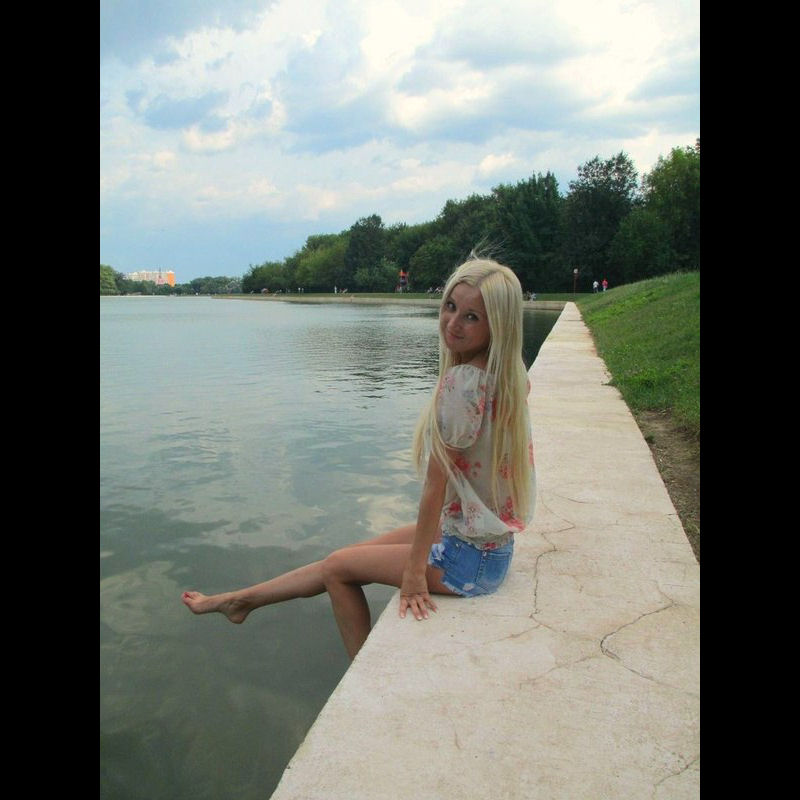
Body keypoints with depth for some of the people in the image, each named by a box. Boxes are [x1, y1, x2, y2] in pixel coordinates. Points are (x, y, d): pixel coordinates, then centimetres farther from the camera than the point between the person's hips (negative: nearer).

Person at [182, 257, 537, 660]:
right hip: (492, 542, 8)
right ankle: (240, 600, 36)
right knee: (345, 556, 18)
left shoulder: (461, 383, -27)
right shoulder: (505, 376, 0)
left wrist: (414, 571, -12)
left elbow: (435, 486, -21)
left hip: (468, 560, -8)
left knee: (338, 566, 12)